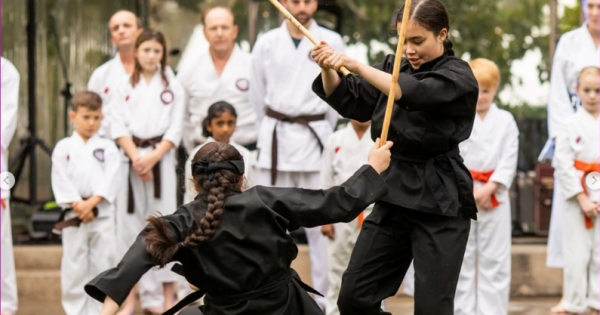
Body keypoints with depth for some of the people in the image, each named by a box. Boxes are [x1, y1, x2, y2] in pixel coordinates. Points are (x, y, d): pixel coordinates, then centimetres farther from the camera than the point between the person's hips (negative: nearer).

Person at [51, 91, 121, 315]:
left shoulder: (107, 148, 6)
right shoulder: (63, 148, 4)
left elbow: (110, 180, -4)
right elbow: (61, 182, -4)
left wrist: (92, 202, -16)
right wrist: (77, 205, -14)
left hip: (102, 215, 1)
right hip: (73, 216, -1)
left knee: (103, 263, 2)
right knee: (74, 267, 3)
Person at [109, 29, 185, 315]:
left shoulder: (172, 87, 5)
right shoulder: (125, 87, 8)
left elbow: (175, 130, -1)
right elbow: (119, 127, 1)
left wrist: (152, 158, -13)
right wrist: (136, 158, -12)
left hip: (161, 159, -1)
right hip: (130, 160, 1)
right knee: (129, 224, 2)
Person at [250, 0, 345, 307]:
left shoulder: (332, 42, -2)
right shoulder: (267, 43, 2)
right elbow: (258, 95, 10)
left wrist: (323, 134, 5)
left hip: (314, 138, -2)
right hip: (274, 138, 2)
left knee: (321, 222, 0)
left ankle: (325, 298, 8)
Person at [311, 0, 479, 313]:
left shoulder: (459, 78, -9)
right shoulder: (394, 67, 11)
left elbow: (413, 93, -26)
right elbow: (350, 102, 8)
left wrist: (357, 65, -32)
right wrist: (329, 68, -11)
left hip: (440, 204, -6)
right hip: (394, 195, 6)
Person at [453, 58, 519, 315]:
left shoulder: (505, 121, 4)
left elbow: (509, 161, -1)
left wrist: (488, 189, -13)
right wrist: (468, 190, -13)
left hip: (495, 197, 0)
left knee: (494, 258, 2)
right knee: (461, 256, 4)